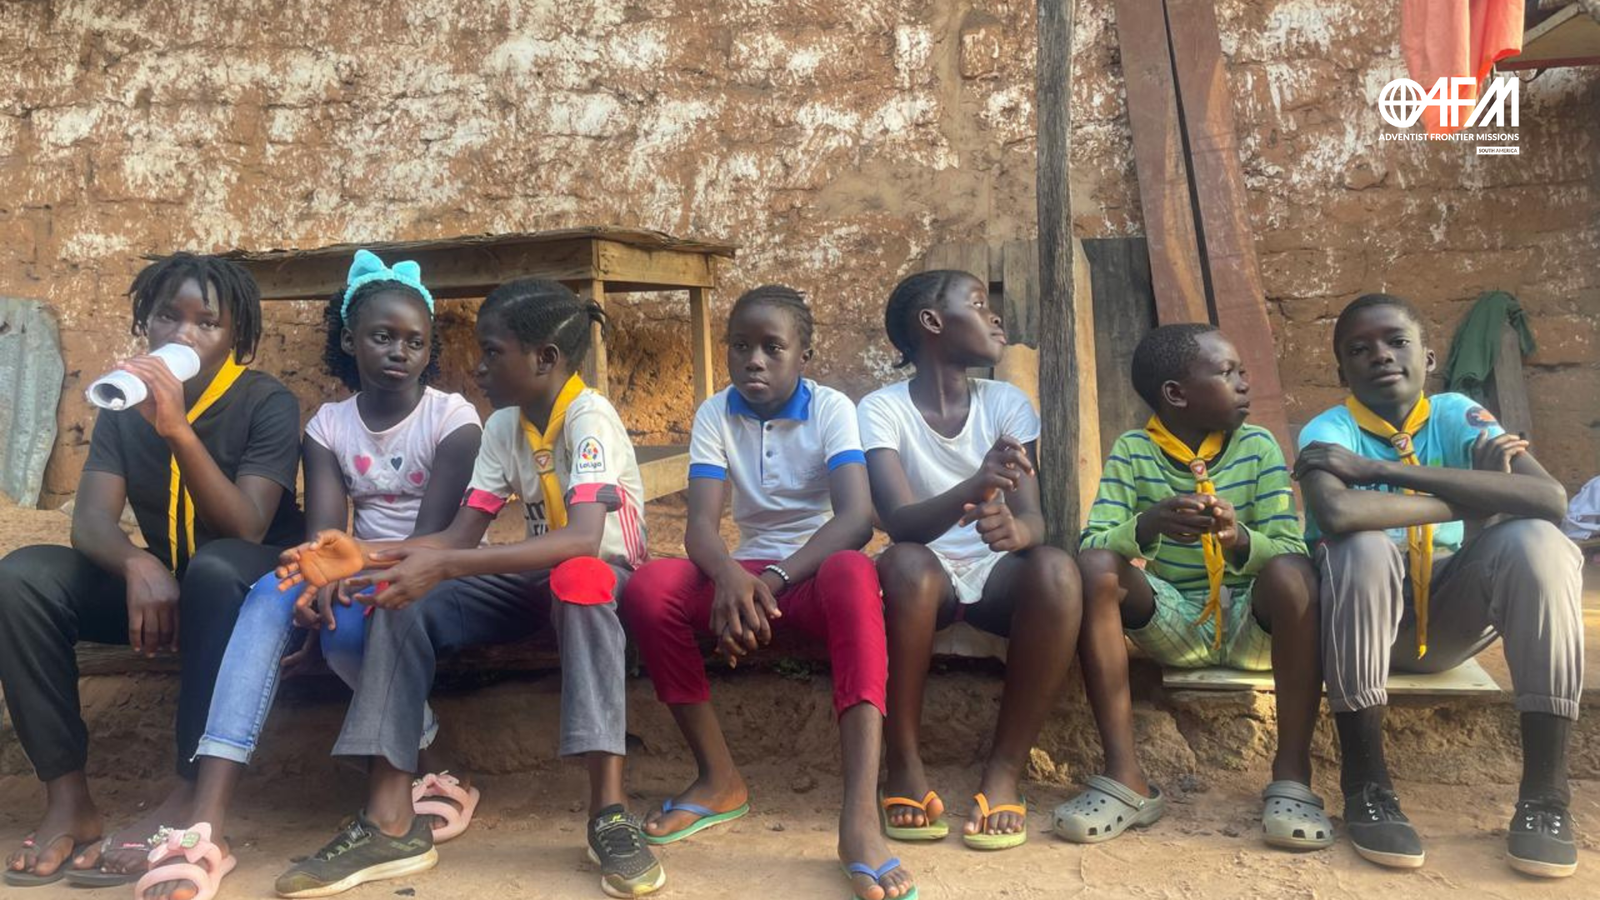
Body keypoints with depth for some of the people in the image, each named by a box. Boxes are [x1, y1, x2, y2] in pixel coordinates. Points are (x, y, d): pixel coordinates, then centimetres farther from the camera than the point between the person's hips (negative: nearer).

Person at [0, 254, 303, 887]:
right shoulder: (123, 406, 0)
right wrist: (139, 565, -35)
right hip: (160, 583, 5)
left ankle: (189, 798, -33)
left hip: (248, 587, -4)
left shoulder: (267, 403, -13)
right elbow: (90, 521, -11)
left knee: (215, 568, -39)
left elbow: (247, 529, -25)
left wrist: (178, 430, -37)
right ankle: (67, 795, -18)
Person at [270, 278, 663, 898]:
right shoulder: (502, 427, 1)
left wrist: (444, 567, -43)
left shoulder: (590, 417, -21)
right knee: (404, 601, -16)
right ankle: (391, 823, -19)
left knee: (579, 576, -41)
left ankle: (609, 809, -37)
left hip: (607, 575, -6)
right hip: (536, 576, 7)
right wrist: (363, 556, -21)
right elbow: (461, 535, -4)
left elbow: (584, 539, -37)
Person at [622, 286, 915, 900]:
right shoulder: (715, 416, 0)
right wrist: (731, 577, -36)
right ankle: (720, 779, -11)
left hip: (818, 571, -3)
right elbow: (701, 526, -12)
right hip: (748, 575, 3)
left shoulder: (832, 410, -8)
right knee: (648, 587, -24)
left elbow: (857, 518, -22)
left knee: (853, 573, -38)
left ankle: (860, 814, -45)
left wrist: (775, 580, -34)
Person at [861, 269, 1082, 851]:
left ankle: (1005, 771, -19)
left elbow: (1033, 517, -10)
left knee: (1057, 570, -31)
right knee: (906, 564, -37)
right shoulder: (881, 410, -7)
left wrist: (1014, 528, -36)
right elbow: (898, 521, -22)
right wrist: (973, 487, -43)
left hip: (996, 575, 3)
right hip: (928, 578, -2)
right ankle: (905, 767, -19)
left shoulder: (1007, 403, 2)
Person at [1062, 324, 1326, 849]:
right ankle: (1124, 776, -25)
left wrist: (1240, 538, -31)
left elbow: (1289, 549, -9)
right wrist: (1146, 525, -33)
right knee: (1095, 567, -26)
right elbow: (1091, 546, -13)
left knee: (1291, 570, -31)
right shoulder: (1132, 453, -2)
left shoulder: (1257, 447, 0)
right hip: (1171, 623, 0)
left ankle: (1292, 777, -22)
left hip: (1252, 622, 0)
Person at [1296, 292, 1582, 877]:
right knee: (1364, 548, -34)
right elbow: (1338, 513, -39)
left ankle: (1545, 793, -18)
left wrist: (1382, 469, -30)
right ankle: (1366, 787, -21)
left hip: (1448, 617, 3)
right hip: (1362, 624, -2)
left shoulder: (1456, 416, -7)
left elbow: (1551, 499, -26)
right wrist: (1480, 498, -26)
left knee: (1534, 541, -24)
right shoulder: (1330, 430, -15)